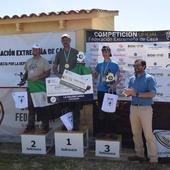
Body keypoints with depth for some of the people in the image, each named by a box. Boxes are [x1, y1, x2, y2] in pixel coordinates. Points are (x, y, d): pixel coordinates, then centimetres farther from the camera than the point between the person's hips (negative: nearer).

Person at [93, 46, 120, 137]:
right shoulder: (99, 65, 10)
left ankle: (108, 131, 15)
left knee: (109, 111, 3)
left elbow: (119, 79, 1)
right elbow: (95, 76, 17)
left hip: (111, 91, -2)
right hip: (101, 91, 3)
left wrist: (114, 85, -17)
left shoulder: (115, 65, 1)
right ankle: (101, 130, 14)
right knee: (101, 111, 4)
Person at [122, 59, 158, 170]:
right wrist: (127, 92, -8)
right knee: (136, 133, 13)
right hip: (134, 107, 6)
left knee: (148, 135, -4)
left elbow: (152, 94, -18)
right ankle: (139, 154, 27)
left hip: (145, 108, -6)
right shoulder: (132, 78, 10)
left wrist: (136, 93, -22)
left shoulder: (149, 78, -8)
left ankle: (154, 160, 6)